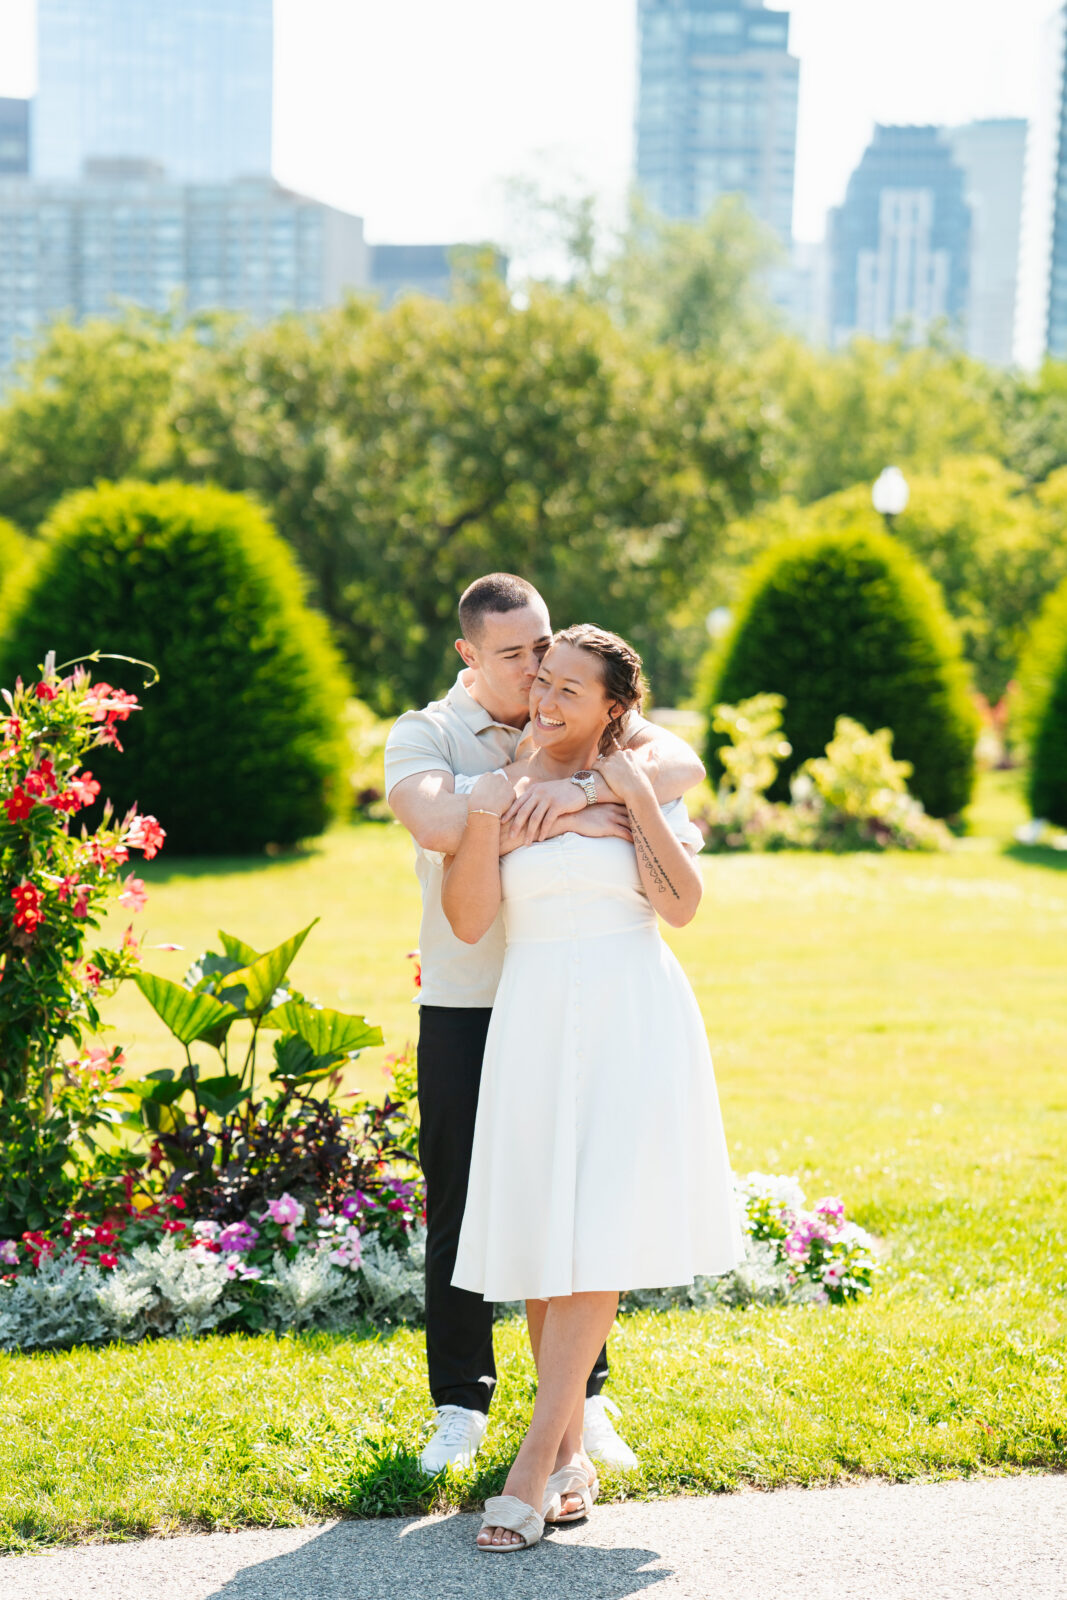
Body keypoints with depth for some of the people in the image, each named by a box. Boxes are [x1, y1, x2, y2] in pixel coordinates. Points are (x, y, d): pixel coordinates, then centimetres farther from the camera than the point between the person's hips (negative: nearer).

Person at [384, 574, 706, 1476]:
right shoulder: (425, 735, -2)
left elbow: (681, 766, -13)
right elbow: (439, 824, -24)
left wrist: (576, 789, -29)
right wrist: (569, 823, -25)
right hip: (466, 1007, -2)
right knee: (460, 1208, 4)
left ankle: (583, 1400, 21)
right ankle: (462, 1407, 18)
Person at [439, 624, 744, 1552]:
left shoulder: (641, 786, 6)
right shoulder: (492, 788, 8)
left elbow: (683, 906, -7)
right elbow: (469, 922, -3)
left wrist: (639, 801, -9)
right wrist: (486, 815, -11)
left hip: (634, 1022, -2)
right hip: (537, 1022, 2)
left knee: (596, 1238, -10)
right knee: (537, 1240, 2)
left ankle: (535, 1465, -9)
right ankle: (571, 1452, 16)